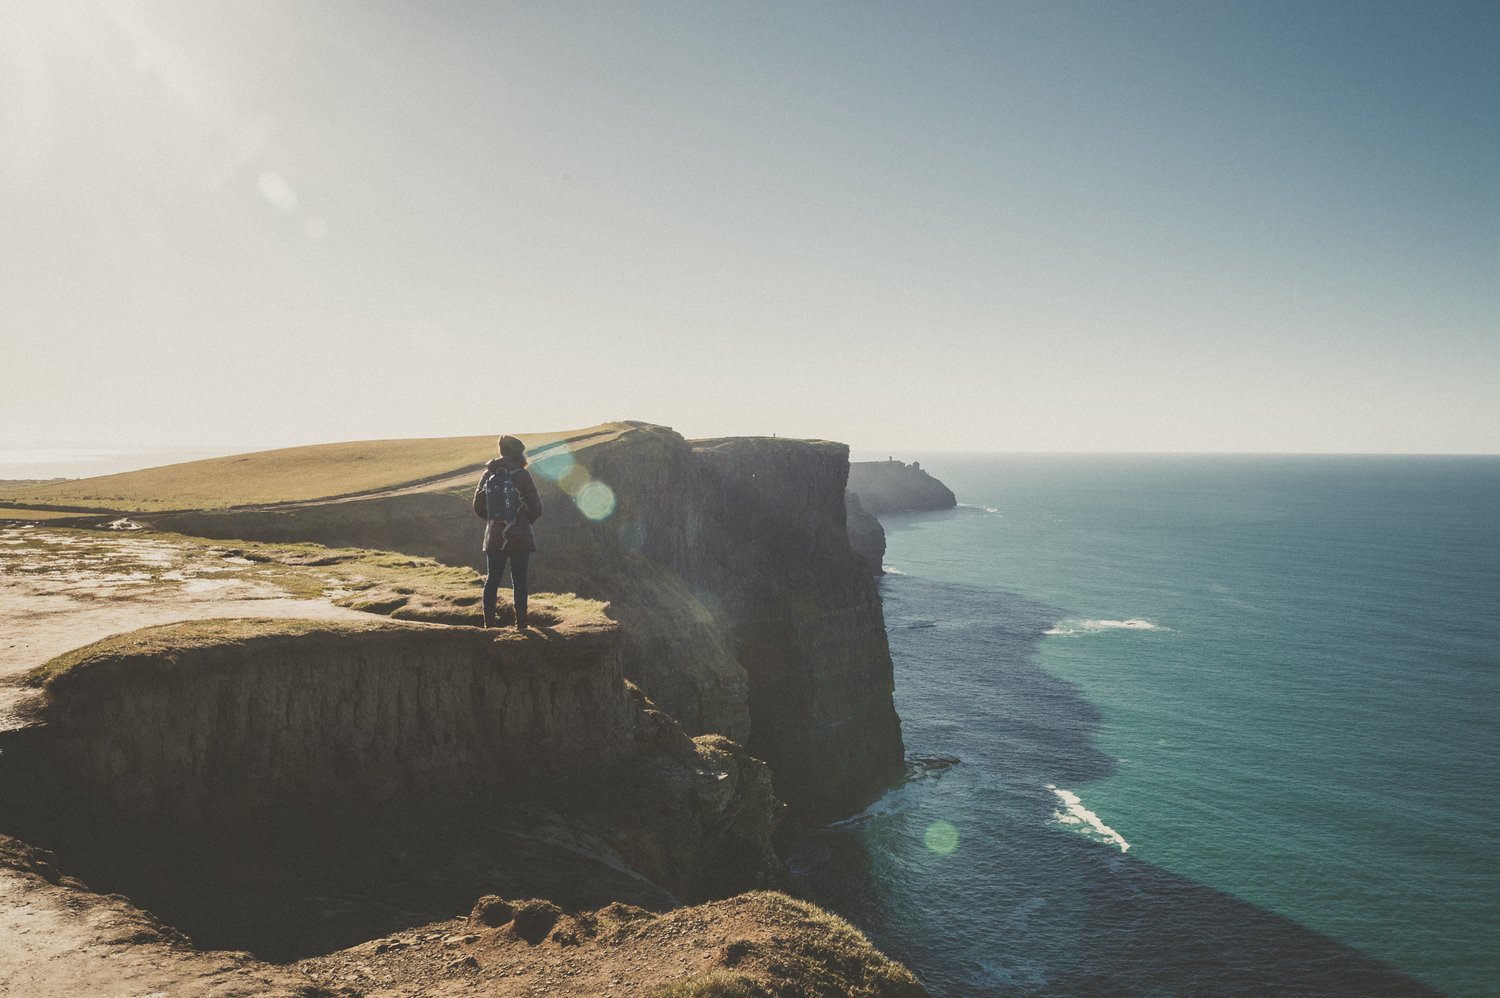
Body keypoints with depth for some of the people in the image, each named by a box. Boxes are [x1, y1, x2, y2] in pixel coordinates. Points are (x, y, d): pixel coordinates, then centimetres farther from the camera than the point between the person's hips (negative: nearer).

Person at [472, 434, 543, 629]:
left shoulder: (488, 475, 4)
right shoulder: (521, 475, -10)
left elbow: (478, 507, 9)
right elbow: (536, 507, -8)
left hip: (494, 537, 4)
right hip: (520, 537, -4)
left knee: (492, 579, 10)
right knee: (519, 580, 3)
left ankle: (489, 622, 11)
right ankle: (520, 622, 4)